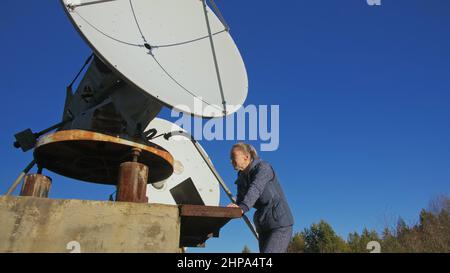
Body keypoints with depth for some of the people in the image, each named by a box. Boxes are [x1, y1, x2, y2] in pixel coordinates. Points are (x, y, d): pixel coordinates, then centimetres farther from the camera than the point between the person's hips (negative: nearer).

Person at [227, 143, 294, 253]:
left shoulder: (263, 168, -14)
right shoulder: (242, 177, 9)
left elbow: (255, 189, -32)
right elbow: (240, 200, 1)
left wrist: (243, 207, -48)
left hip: (280, 224, -8)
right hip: (263, 226, 8)